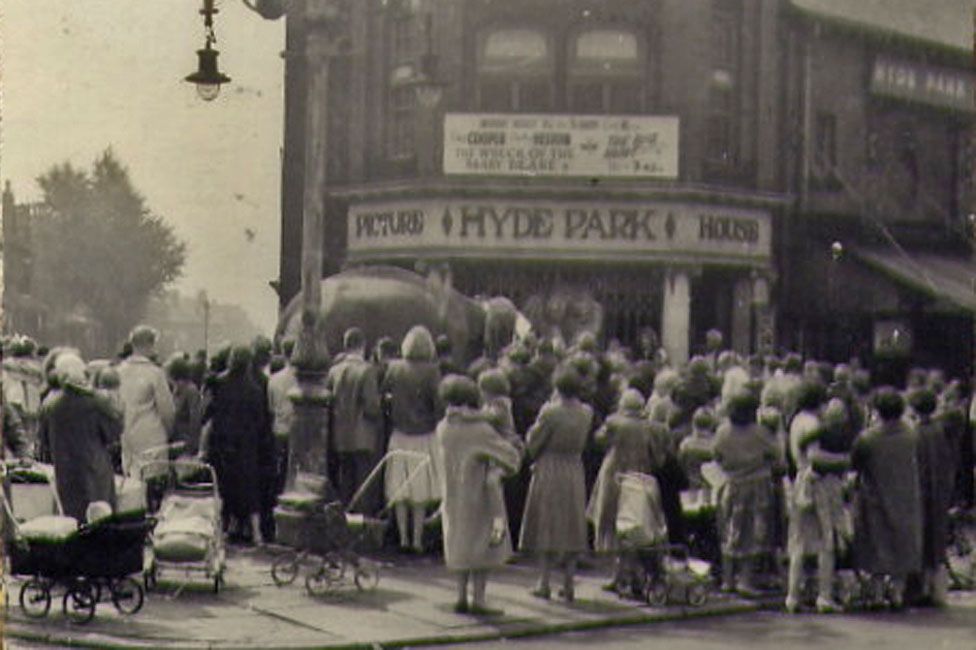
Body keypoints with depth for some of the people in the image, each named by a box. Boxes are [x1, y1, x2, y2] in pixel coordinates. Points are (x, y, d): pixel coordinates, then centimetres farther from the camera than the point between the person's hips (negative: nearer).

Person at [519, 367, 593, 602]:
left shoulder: (550, 412, -18)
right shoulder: (586, 413, -3)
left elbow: (532, 443, -10)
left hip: (549, 473, -4)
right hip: (575, 472, 4)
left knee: (547, 528, 3)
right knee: (572, 528, 9)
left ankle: (544, 583, 4)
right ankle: (568, 584, 10)